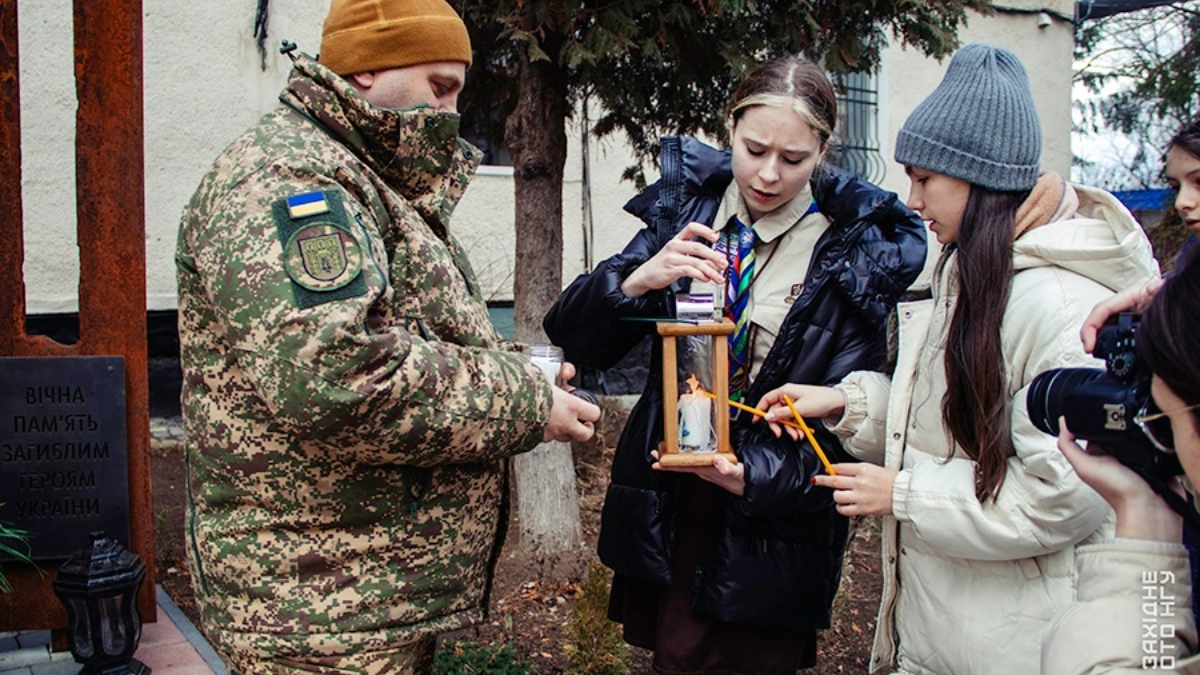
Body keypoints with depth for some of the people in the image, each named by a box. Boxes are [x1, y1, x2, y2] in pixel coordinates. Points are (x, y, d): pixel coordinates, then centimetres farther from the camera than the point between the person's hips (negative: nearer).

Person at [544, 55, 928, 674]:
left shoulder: (851, 252, -8)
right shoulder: (684, 209, 0)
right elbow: (578, 340, -5)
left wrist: (755, 476, -26)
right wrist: (638, 281, -25)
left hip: (769, 532, -3)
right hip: (664, 511, 3)